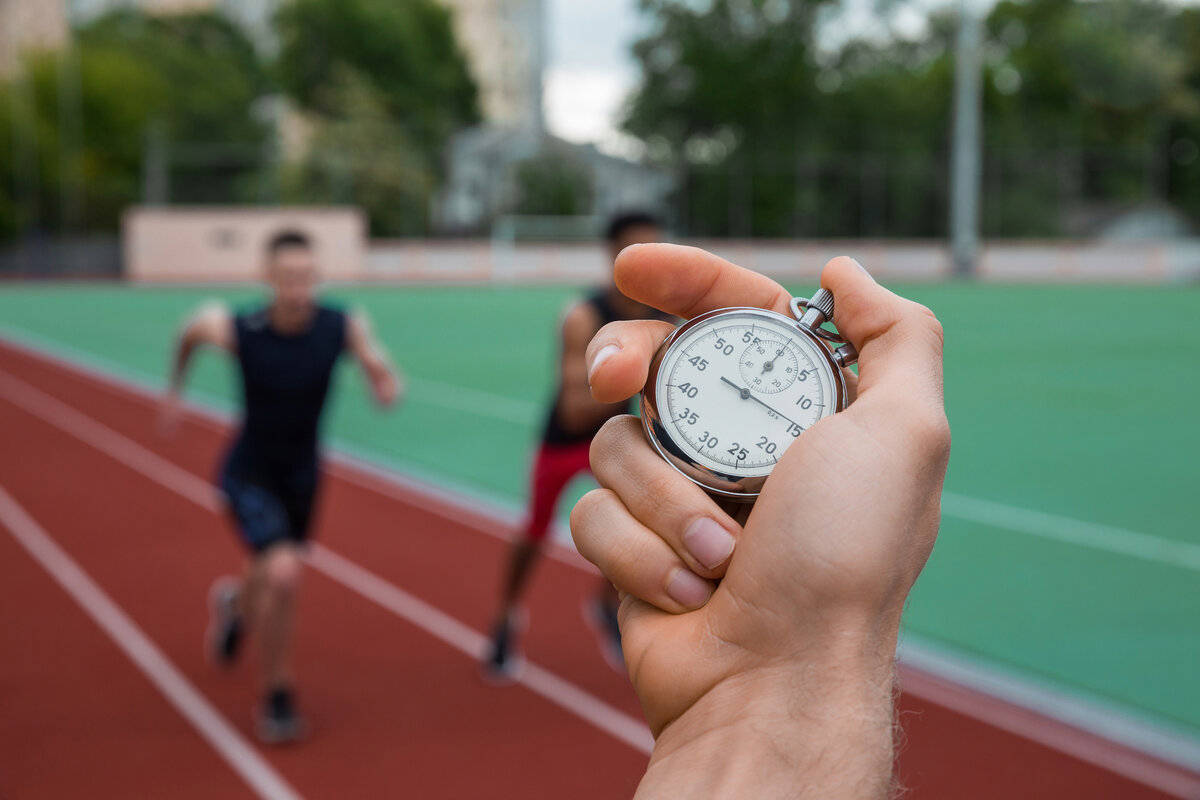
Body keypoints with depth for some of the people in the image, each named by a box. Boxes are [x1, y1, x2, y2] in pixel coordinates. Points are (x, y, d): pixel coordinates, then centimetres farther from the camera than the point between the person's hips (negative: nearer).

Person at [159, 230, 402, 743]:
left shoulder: (345, 328, -19)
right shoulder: (234, 329, -23)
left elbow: (386, 383, -7)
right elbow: (191, 332, 0)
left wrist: (388, 388, -31)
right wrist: (175, 389, 12)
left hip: (302, 474, 4)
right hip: (249, 474, -4)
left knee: (274, 577, 24)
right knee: (284, 573, -25)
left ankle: (237, 605, 64)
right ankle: (276, 697, -3)